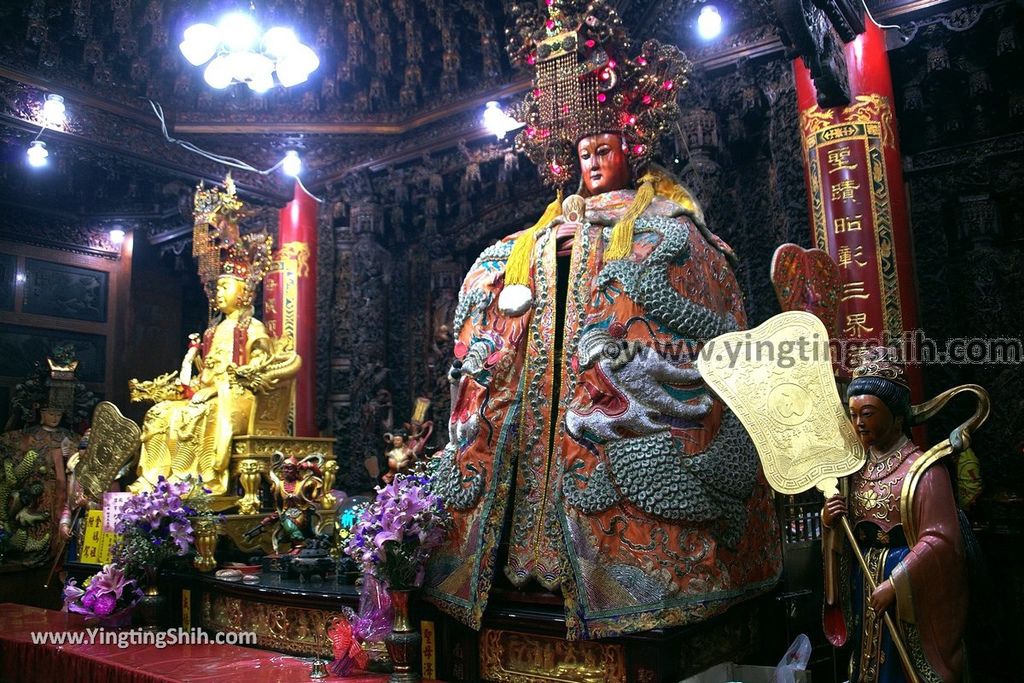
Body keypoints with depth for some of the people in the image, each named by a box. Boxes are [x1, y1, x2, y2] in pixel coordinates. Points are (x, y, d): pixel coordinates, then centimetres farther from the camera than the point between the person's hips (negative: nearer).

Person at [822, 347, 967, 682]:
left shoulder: (924, 468, -12)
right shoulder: (857, 468, 8)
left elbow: (939, 539, -19)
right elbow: (847, 537, 15)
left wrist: (895, 583, -23)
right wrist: (830, 524, -8)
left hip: (911, 592, -6)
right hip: (865, 585, 6)